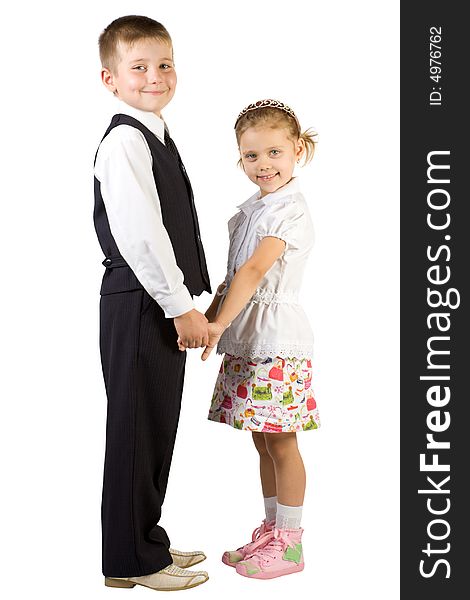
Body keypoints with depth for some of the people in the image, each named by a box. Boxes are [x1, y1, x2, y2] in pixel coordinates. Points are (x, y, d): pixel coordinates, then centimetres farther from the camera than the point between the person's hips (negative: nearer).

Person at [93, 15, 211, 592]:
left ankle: (147, 540, 31)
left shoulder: (154, 137, 17)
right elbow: (139, 237, -22)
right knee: (137, 429, 0)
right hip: (139, 305, -10)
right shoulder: (124, 140, -14)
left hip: (163, 305, 10)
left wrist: (184, 303, 16)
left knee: (156, 429, 17)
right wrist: (181, 306, -19)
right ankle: (132, 561, 13)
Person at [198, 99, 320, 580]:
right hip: (246, 337, 8)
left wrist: (218, 324, -28)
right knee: (263, 441, 15)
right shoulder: (252, 208, 14)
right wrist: (208, 316, 9)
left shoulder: (290, 210, -13)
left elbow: (254, 271, -23)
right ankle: (270, 531, 28)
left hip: (275, 336, -8)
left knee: (280, 443, 0)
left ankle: (289, 545, 13)